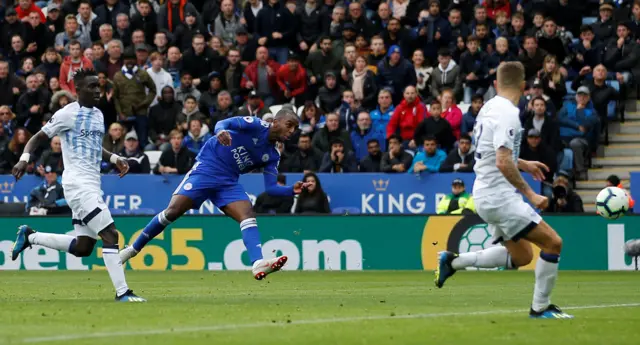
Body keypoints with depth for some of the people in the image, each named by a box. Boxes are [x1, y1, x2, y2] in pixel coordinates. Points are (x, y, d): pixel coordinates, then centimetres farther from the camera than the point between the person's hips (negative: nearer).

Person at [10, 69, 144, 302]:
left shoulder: (98, 115, 16)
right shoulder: (68, 114, -7)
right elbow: (39, 137, -5)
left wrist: (114, 158, 16)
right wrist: (25, 158, -21)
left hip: (92, 186, 9)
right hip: (78, 184, -9)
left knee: (83, 248, 10)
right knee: (110, 235, -16)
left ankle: (30, 237, 25)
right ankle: (122, 292, -15)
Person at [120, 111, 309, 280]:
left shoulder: (272, 156, 10)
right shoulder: (257, 126, -8)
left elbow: (270, 187, 6)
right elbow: (225, 123, -21)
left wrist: (292, 190, -12)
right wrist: (221, 131, -46)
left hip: (228, 182, 6)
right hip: (206, 168, -6)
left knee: (248, 216, -16)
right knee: (173, 211, -14)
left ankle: (258, 264, -34)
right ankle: (133, 249, 0)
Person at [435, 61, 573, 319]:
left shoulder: (489, 107, 11)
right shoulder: (508, 113, -18)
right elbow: (503, 163, -26)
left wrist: (524, 164, 30)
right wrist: (530, 194, -21)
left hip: (486, 194, 10)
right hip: (499, 197, -10)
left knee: (521, 256, 18)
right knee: (553, 243, -8)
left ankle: (454, 261, 18)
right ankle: (540, 307, -1)